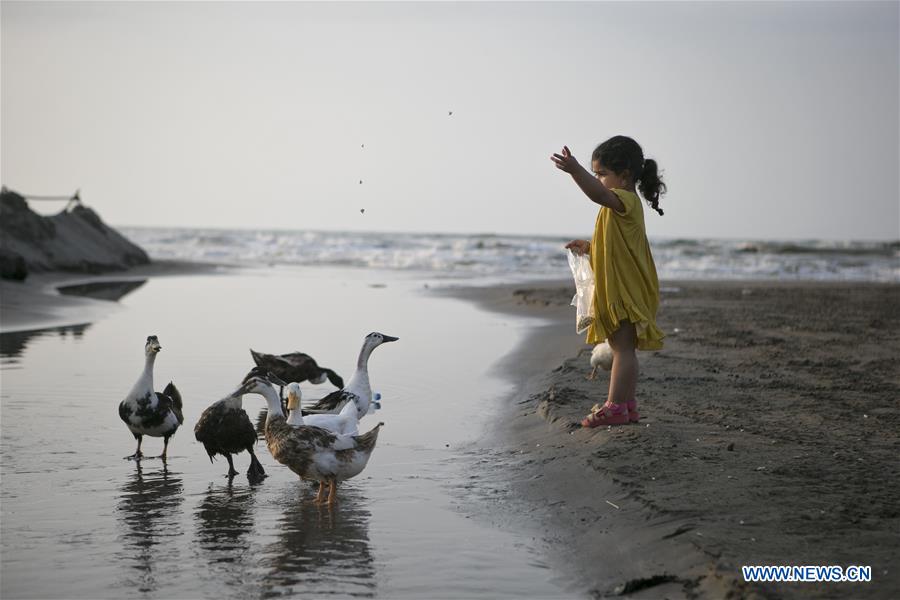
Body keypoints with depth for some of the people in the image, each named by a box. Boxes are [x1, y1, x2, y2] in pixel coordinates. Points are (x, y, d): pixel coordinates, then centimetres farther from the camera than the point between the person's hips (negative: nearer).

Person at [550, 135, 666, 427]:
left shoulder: (625, 199, -15)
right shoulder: (622, 204, 18)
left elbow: (600, 194, -39)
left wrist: (575, 170, -51)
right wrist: (590, 246, 21)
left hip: (625, 291, -11)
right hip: (618, 290, 11)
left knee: (623, 348, -8)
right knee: (623, 348, 14)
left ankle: (615, 407, -8)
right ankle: (626, 404, 21)